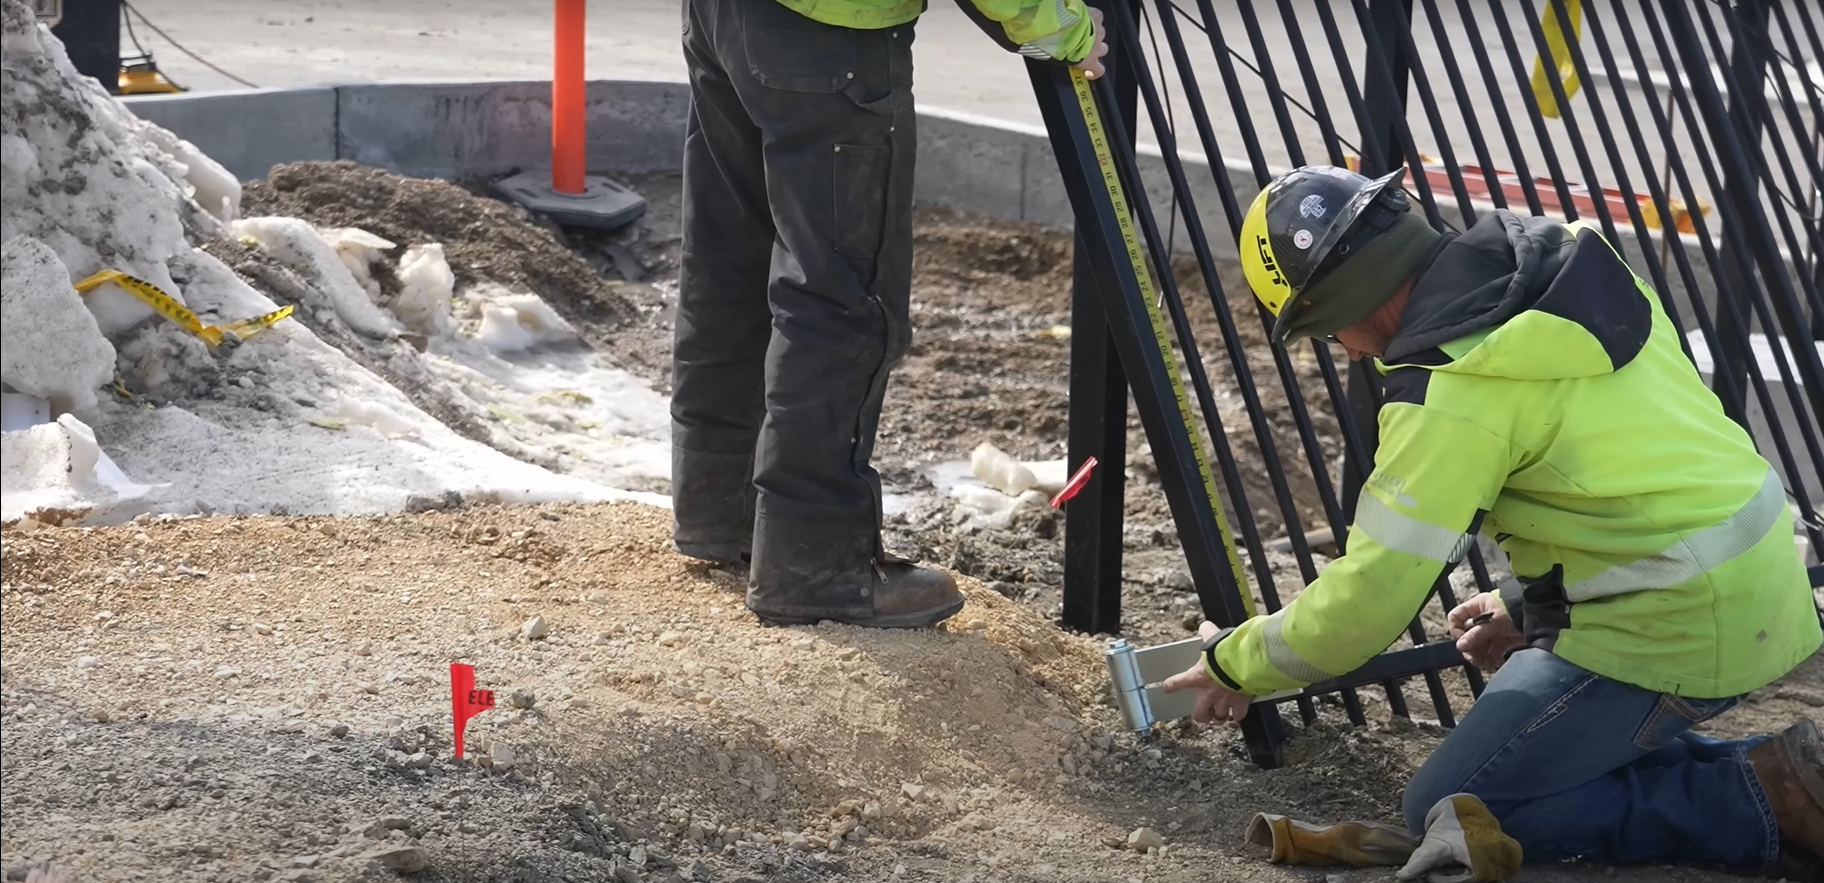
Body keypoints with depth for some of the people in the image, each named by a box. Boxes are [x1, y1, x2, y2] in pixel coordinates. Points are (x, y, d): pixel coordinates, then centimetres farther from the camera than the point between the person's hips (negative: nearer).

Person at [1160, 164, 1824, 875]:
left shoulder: (1450, 396, -20)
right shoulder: (1568, 263, 6)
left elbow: (1367, 601, -16)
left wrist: (1235, 665, 2)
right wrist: (1525, 607, 24)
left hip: (1678, 628, -9)